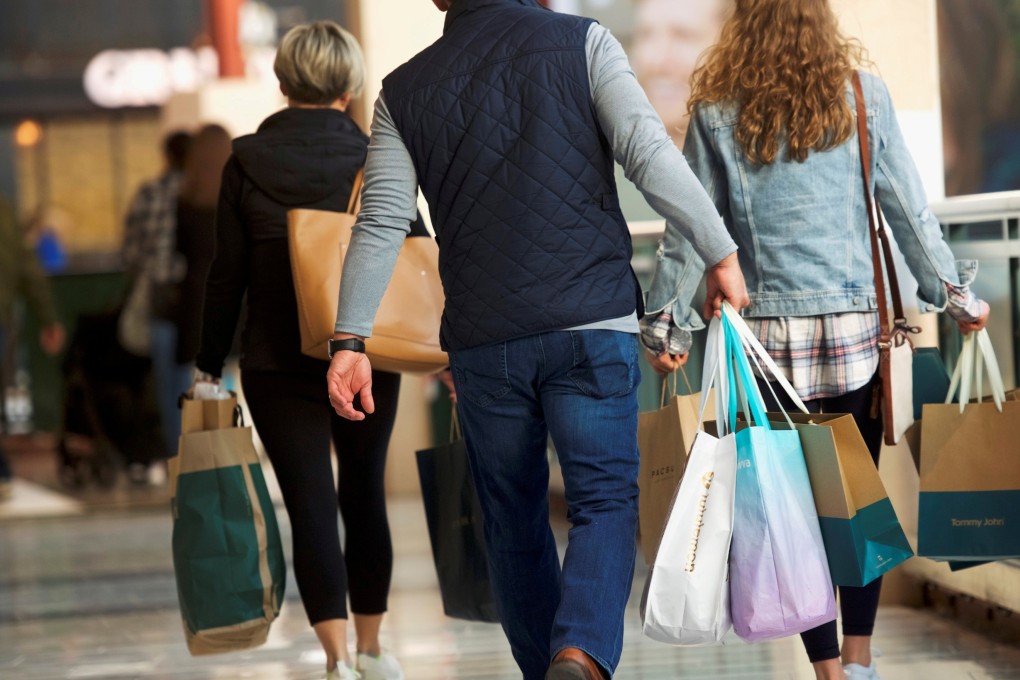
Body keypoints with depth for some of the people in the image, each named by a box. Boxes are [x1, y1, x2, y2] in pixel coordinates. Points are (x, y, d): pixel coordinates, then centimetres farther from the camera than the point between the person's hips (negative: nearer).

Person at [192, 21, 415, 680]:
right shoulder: (374, 158, -3)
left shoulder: (247, 161, -4)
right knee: (365, 494, 16)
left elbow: (227, 274, -2)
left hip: (278, 362, -1)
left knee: (310, 503, -1)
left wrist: (210, 366, 4)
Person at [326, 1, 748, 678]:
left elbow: (380, 223, 2)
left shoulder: (404, 92, 9)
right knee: (607, 500, -3)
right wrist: (723, 254, -4)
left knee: (514, 519, 15)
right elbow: (649, 152, -9)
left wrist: (350, 340, 2)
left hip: (482, 341, 2)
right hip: (593, 321, -2)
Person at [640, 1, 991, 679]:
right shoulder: (863, 96, 1)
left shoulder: (717, 113, 0)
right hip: (856, 325, 1)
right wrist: (954, 293, 14)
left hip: (768, 333, -1)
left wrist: (663, 320, 11)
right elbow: (908, 210, 3)